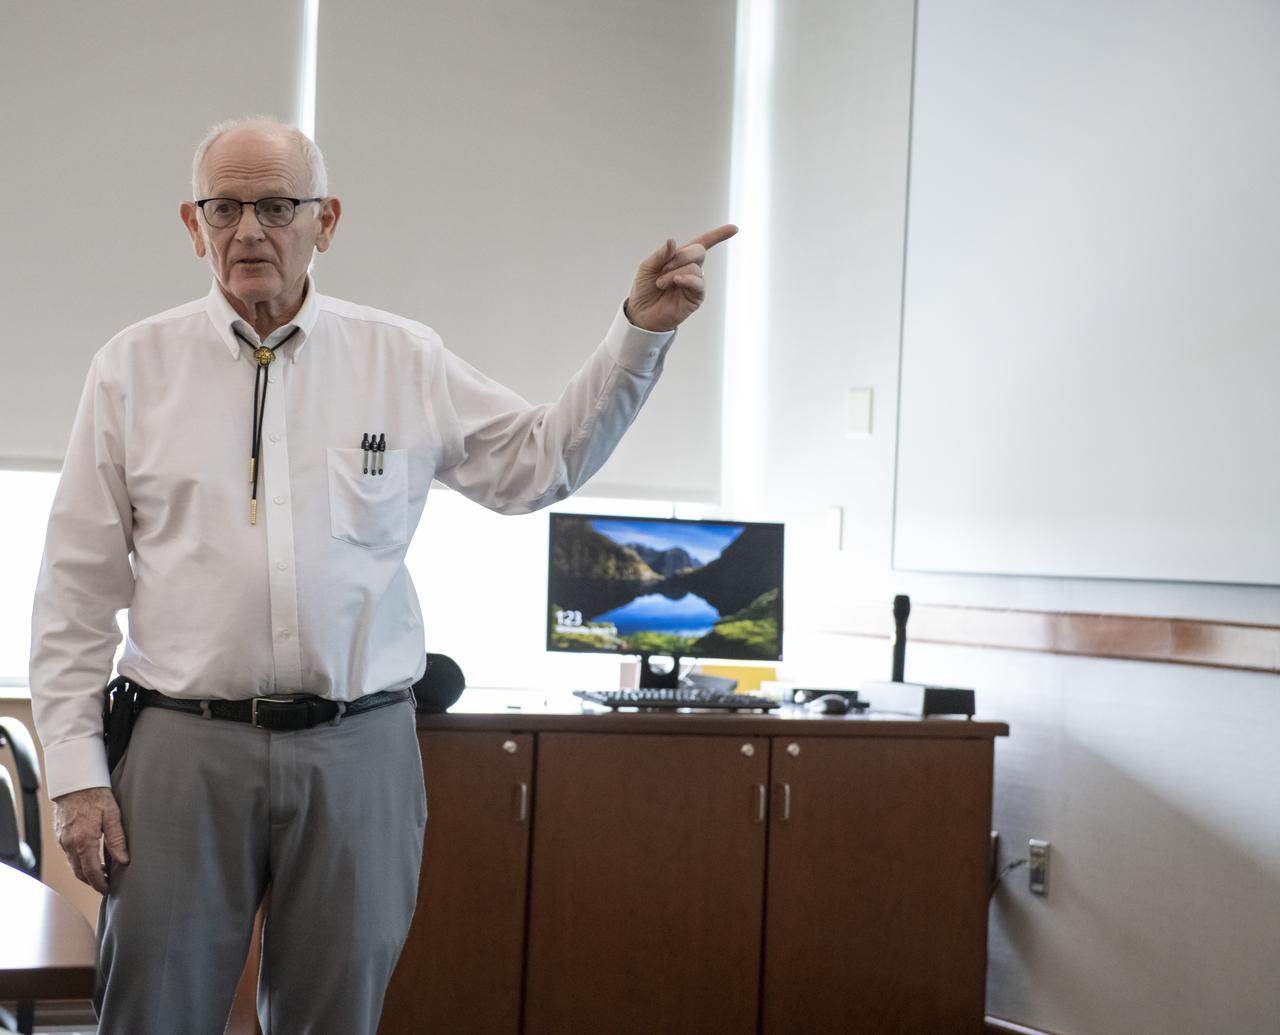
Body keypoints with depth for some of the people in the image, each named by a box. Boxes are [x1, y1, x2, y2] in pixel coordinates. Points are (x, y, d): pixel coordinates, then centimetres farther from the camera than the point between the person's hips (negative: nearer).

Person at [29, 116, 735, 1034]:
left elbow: (542, 462, 15)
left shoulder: (404, 360, 7)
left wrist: (643, 332, 7)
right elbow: (78, 587, 4)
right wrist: (77, 770, -1)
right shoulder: (136, 366, 4)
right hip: (185, 746, -1)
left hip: (357, 751, 1)